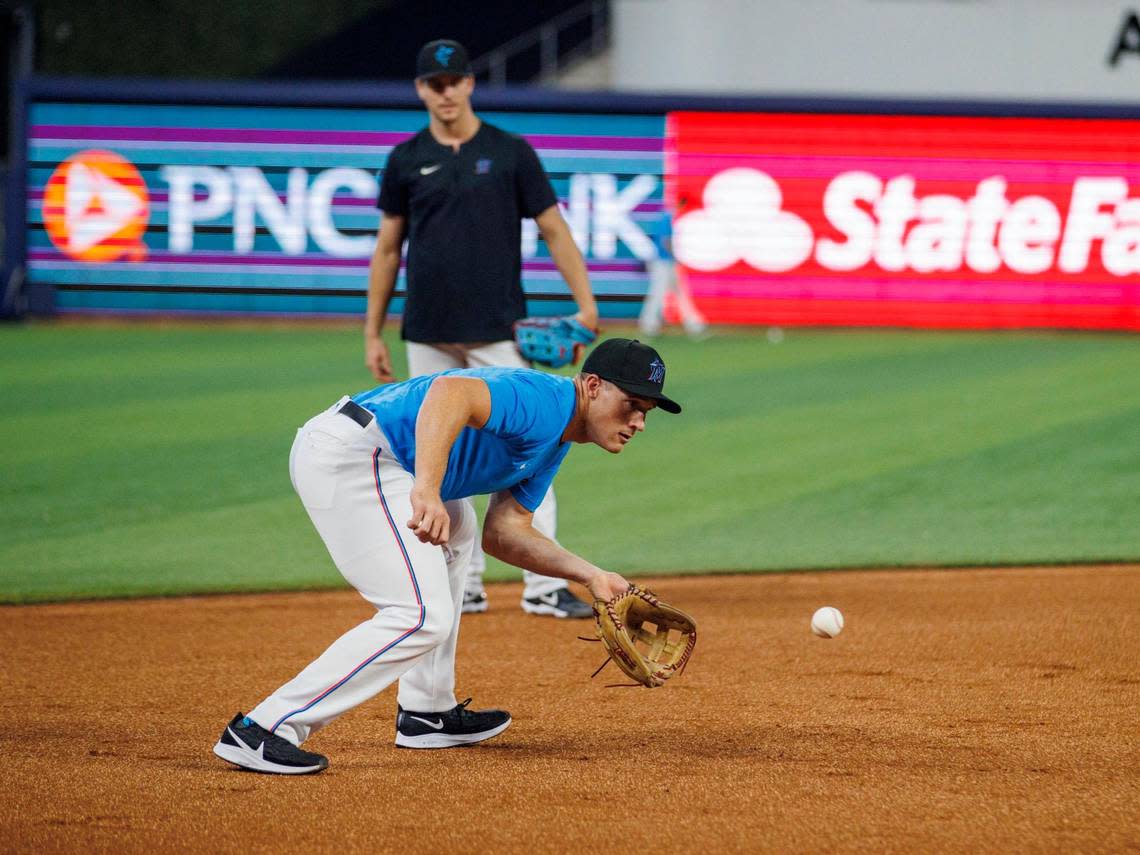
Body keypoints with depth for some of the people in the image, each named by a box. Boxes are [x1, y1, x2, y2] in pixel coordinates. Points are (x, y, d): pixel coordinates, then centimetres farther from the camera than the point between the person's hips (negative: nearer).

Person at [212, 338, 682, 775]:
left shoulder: (551, 443, 20)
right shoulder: (546, 401, -12)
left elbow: (504, 534, 19)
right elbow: (451, 391, -31)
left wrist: (591, 575, 10)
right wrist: (428, 491, -44)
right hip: (348, 452, -12)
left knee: (452, 534, 34)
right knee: (423, 616, -15)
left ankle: (427, 713, 35)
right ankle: (262, 730, -18)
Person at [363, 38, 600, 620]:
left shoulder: (510, 153, 2)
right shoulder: (406, 161, 7)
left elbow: (554, 230, 2)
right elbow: (387, 248, 11)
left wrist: (586, 305, -8)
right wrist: (373, 334, 8)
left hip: (497, 333, -2)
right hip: (429, 337, 3)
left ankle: (544, 587, -8)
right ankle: (463, 587, 12)